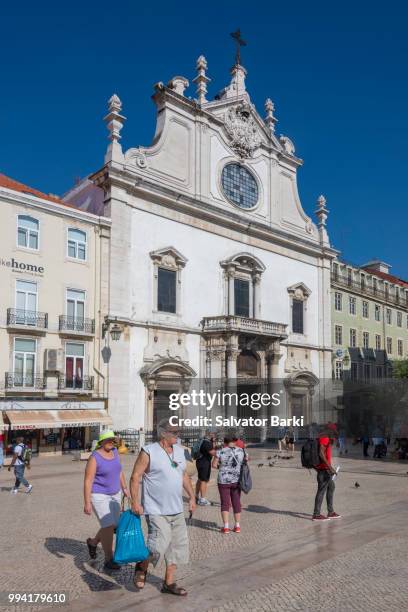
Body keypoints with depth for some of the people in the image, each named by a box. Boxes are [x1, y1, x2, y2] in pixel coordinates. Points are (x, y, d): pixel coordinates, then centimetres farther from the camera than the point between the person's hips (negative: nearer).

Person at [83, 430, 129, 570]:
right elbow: (88, 481, -19)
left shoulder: (114, 451, 1)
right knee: (108, 526, -11)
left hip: (114, 494, 7)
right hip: (99, 496, -7)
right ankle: (109, 560, 4)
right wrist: (87, 503, -22)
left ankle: (93, 542, 37)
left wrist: (124, 488, 13)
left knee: (114, 526, 12)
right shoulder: (95, 458, -19)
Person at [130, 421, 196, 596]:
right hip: (156, 510, -7)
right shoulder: (148, 452, -13)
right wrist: (135, 502, -16)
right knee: (159, 545, -13)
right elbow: (135, 477, -11)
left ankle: (169, 583, 25)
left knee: (178, 545, 9)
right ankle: (142, 567, 17)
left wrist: (192, 496, 13)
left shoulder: (179, 451, 7)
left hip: (176, 510, 7)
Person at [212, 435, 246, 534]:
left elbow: (214, 464, -8)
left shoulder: (221, 452, -10)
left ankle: (226, 527, 1)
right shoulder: (241, 451, -3)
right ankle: (237, 526, 16)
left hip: (224, 481, -2)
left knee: (225, 503, 5)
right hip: (236, 480, 3)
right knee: (236, 503, 12)